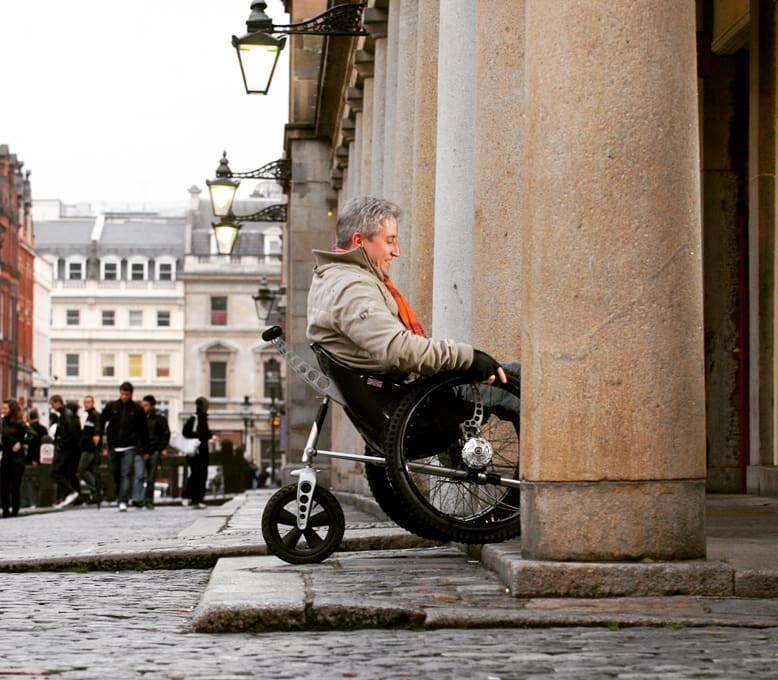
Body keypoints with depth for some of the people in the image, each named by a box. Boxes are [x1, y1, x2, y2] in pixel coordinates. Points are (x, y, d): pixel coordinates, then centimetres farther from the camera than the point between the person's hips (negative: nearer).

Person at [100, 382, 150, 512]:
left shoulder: (137, 409, 3)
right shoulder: (111, 406, 6)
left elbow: (143, 430, 6)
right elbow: (101, 421, 9)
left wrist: (145, 450, 6)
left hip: (129, 448, -2)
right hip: (113, 447, 2)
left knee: (126, 475, -14)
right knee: (116, 476, 11)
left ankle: (123, 501, -21)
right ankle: (119, 497, 28)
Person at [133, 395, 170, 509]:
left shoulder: (160, 418, 5)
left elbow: (166, 434, 8)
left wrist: (162, 448, -2)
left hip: (154, 452, 0)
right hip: (140, 452, 0)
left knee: (151, 478, 4)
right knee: (140, 475, -16)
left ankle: (149, 501, 12)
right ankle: (137, 499, -20)